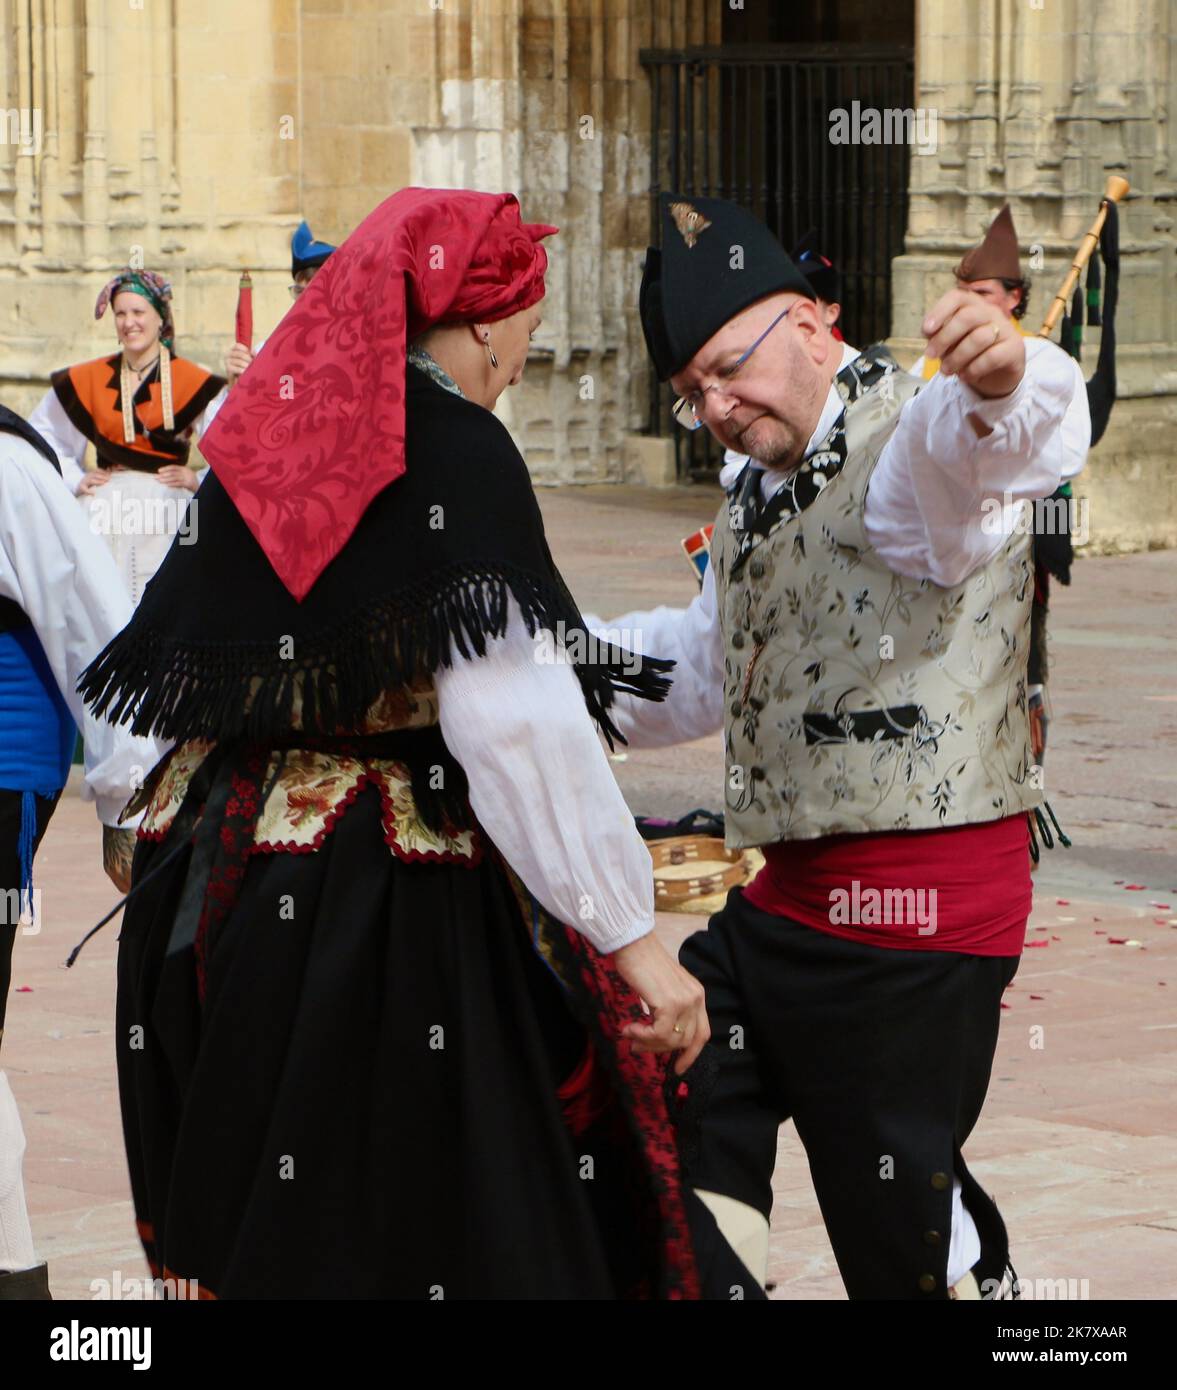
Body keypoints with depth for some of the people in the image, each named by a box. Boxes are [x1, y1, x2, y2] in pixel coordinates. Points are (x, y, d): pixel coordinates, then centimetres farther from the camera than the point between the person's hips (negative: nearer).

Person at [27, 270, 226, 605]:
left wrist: (199, 479, -10)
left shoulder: (194, 383, 3)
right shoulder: (88, 381, 15)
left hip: (166, 501, -3)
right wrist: (74, 480, 14)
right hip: (105, 502, 3)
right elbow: (41, 434, 25)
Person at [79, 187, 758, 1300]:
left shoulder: (257, 439, 8)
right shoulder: (455, 450, -13)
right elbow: (515, 720, -22)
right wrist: (631, 937, -21)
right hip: (393, 904, -7)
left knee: (252, 1233, 16)